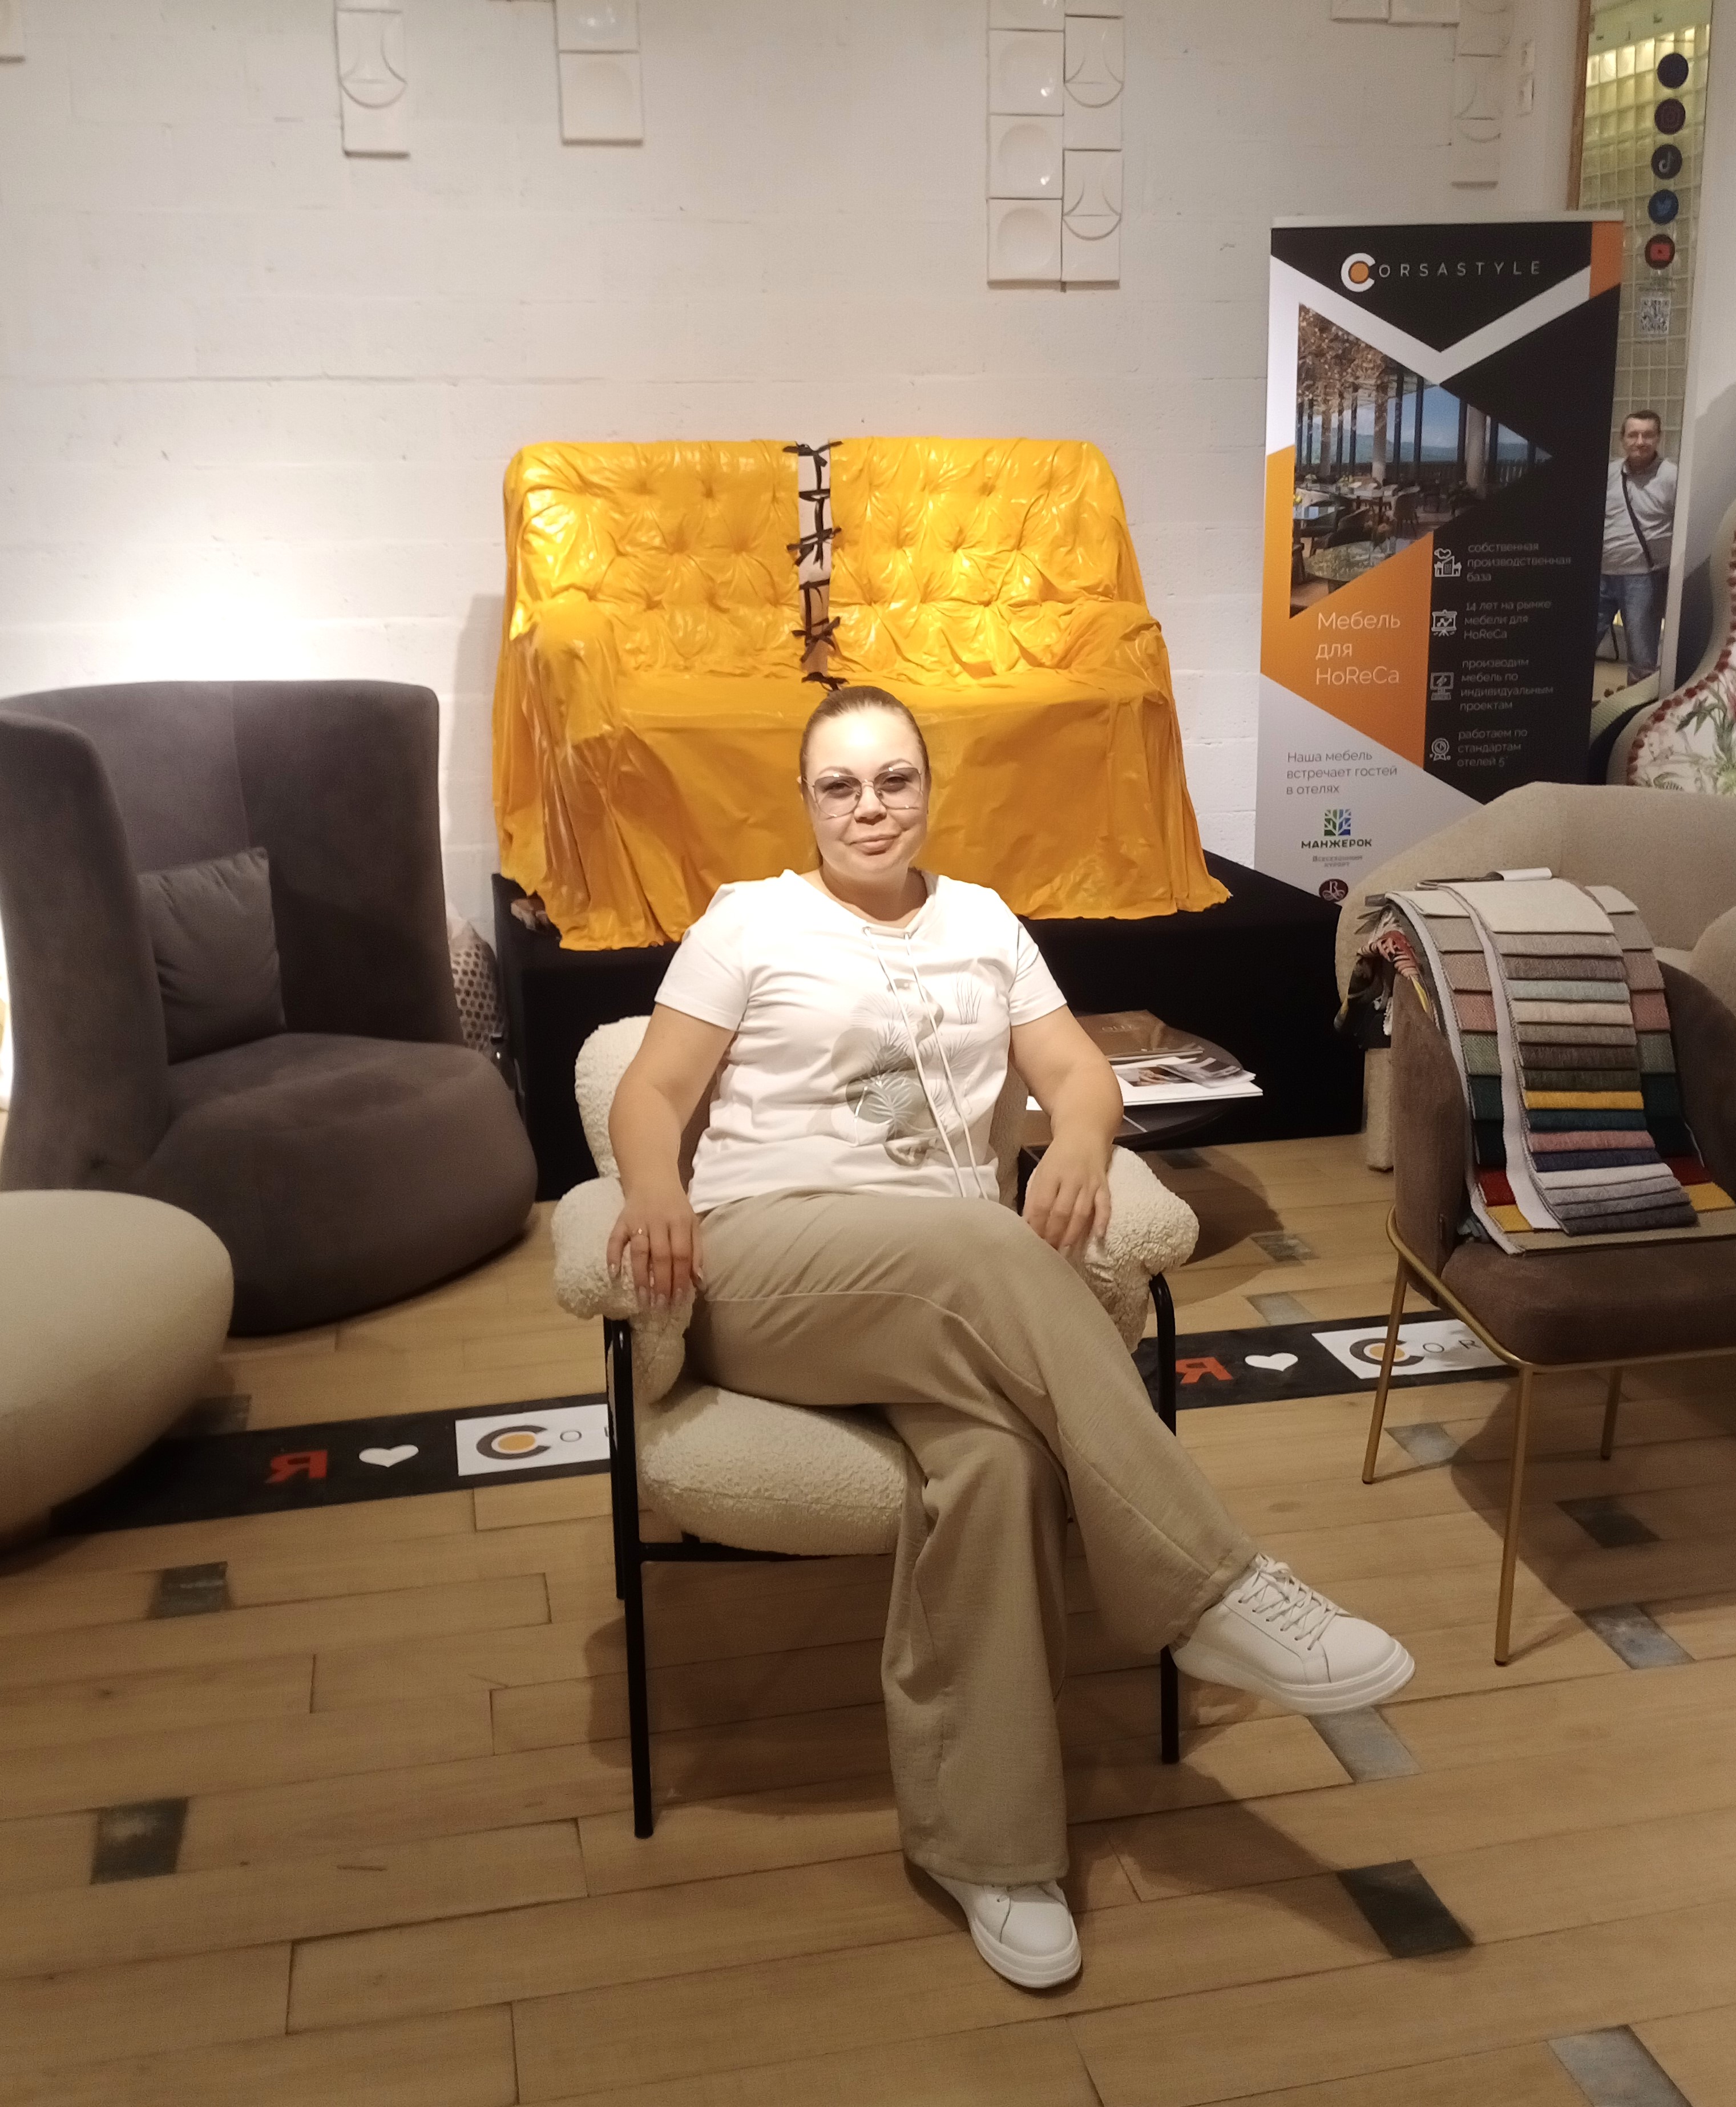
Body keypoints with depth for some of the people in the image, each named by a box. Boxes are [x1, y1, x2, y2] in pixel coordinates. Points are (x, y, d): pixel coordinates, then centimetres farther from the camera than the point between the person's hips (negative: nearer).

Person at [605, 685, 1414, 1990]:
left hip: (953, 1281, 3)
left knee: (996, 1453, -33)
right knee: (986, 1249, -36)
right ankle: (1209, 1593, -31)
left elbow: (1079, 1070, 13)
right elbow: (653, 1093, 4)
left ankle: (983, 1839, -23)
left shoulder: (984, 920, 21)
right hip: (765, 1258, -3)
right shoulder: (748, 920, 10)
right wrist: (655, 1193, -20)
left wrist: (1080, 1144, -12)